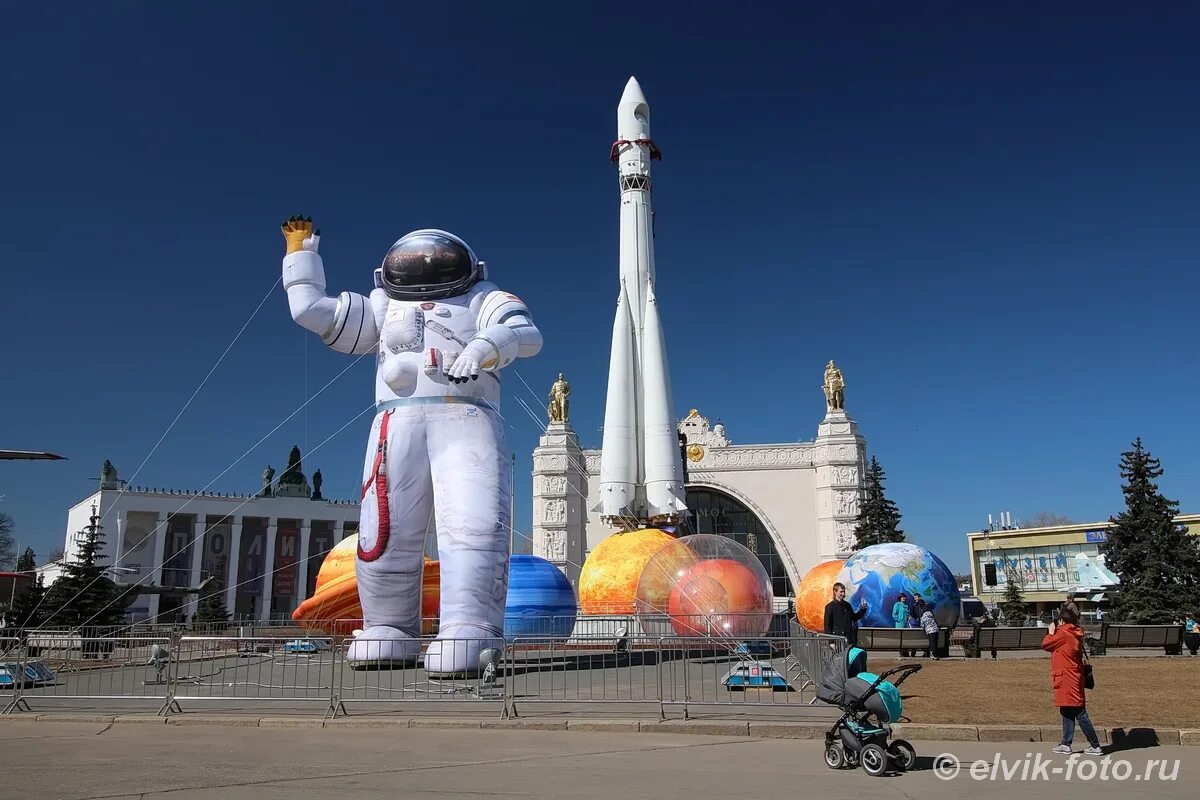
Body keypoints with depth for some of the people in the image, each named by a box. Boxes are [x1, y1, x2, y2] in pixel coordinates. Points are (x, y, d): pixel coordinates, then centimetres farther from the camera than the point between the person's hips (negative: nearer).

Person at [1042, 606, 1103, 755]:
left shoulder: (1063, 634, -16)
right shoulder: (1075, 635, 11)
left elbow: (1045, 644, -10)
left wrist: (1051, 632, 3)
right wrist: (1055, 632, 11)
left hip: (1067, 680, -9)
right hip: (1073, 679, 9)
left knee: (1080, 714, -5)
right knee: (1067, 712, 14)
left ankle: (1095, 746, -3)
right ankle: (1066, 744, 19)